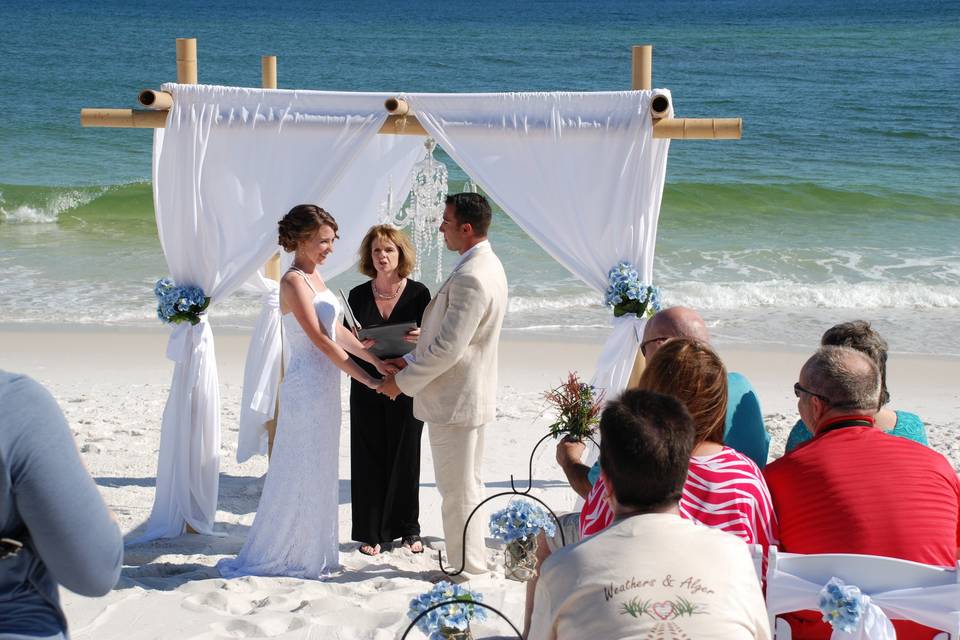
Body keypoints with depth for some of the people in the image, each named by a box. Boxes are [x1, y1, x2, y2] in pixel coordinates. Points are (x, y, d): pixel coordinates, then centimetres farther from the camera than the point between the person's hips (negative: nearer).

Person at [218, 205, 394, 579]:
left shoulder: (314, 277, 11)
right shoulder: (294, 282, -17)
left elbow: (337, 331, 16)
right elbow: (321, 340, -20)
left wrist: (377, 361, 11)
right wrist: (366, 379, -19)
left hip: (324, 387, 9)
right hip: (306, 387, -9)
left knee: (319, 473, 15)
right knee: (299, 474, -1)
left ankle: (311, 553, 25)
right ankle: (270, 558, 11)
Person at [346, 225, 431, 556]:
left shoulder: (418, 293, -1)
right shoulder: (358, 295, 4)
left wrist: (421, 340, -21)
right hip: (367, 387, 1)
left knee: (405, 456, 5)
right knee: (369, 457, 2)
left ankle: (408, 529, 19)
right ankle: (373, 533, 11)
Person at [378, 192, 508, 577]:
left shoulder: (470, 277, -25)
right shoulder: (487, 265, 9)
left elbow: (448, 347, -26)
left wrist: (403, 381, -15)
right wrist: (411, 362, 9)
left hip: (455, 401, -11)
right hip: (469, 396, 11)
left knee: (458, 491, 1)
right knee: (467, 485, 20)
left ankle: (469, 569, 12)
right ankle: (472, 562, 31)